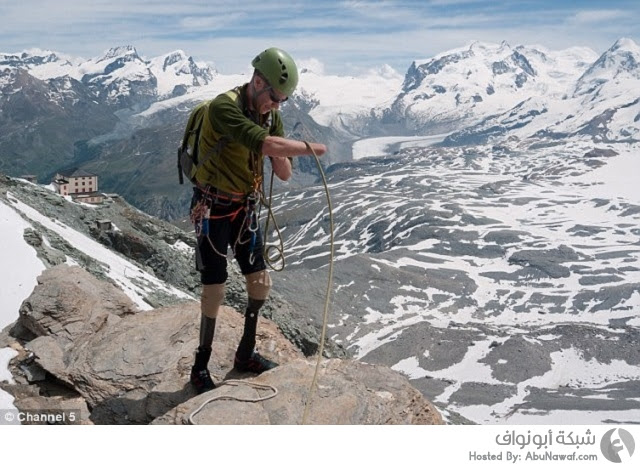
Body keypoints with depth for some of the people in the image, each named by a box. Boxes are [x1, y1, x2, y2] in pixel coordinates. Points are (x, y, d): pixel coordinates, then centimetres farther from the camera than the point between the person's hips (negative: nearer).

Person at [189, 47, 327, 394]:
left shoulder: (272, 115, 0)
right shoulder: (224, 107, -23)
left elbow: (284, 174, 0)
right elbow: (264, 144, -40)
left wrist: (277, 152, -19)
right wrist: (309, 148, -28)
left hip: (245, 208, 7)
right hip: (212, 209, -7)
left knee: (261, 282, 7)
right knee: (215, 289, -3)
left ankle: (246, 354, 26)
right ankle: (201, 368, 15)